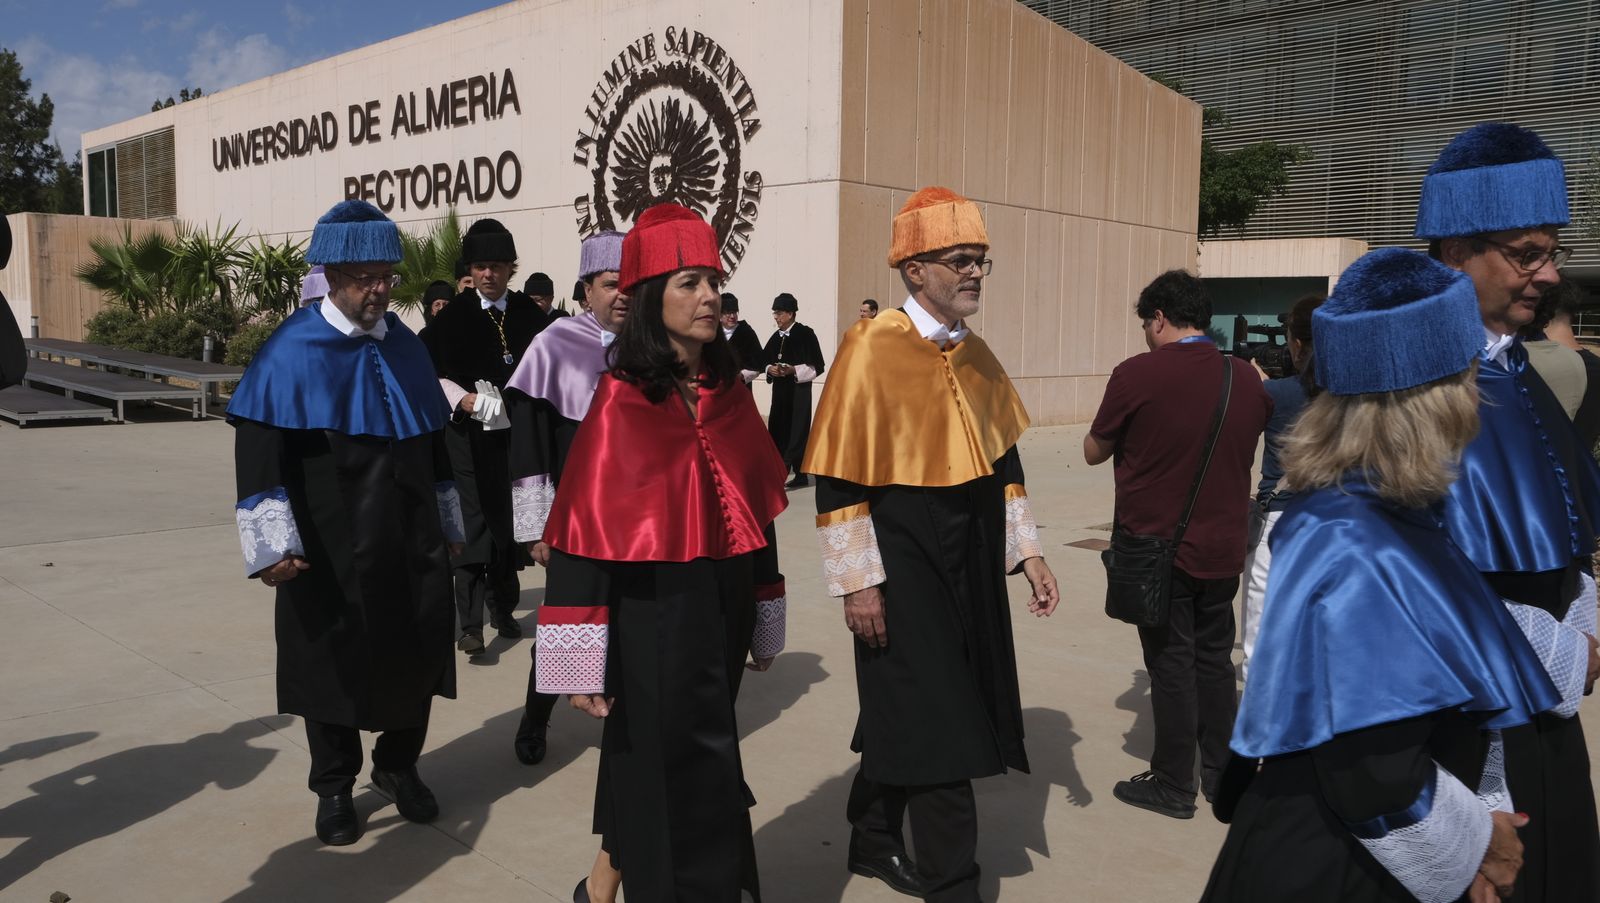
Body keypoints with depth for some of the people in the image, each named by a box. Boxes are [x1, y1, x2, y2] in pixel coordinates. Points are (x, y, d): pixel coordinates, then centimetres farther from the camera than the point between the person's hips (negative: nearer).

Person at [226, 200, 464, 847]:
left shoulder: (405, 347, 7)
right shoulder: (293, 351, -8)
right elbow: (258, 449, -13)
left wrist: (447, 525, 16)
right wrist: (273, 543, -21)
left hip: (410, 544, 4)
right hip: (329, 550, -4)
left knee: (416, 653, 8)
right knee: (332, 659, 8)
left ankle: (397, 765, 31)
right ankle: (334, 788, 27)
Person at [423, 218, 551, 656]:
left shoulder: (529, 313, 4)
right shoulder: (453, 315, -1)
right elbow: (431, 373, -1)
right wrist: (466, 400, -15)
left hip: (517, 434, 2)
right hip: (469, 434, -2)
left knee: (510, 519, 10)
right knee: (474, 521, -6)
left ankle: (502, 606, 26)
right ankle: (470, 623, -5)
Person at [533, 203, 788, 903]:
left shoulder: (728, 393, 5)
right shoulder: (621, 402, -12)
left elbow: (754, 512, 10)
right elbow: (583, 534, -14)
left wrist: (763, 622, 14)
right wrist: (583, 662, -17)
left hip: (721, 607, 6)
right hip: (652, 617, -5)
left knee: (665, 764, 17)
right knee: (680, 771, 3)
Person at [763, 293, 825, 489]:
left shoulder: (805, 334, -7)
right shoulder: (776, 337, 10)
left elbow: (817, 366, -8)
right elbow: (765, 360, 16)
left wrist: (794, 370, -19)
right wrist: (770, 369, -5)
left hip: (799, 390, -6)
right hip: (780, 389, 6)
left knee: (796, 432, -5)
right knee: (777, 430, 3)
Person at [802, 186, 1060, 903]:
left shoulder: (976, 355, 8)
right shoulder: (871, 348, -14)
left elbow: (1002, 461, 14)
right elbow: (837, 476, -15)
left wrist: (1027, 550, 10)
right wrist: (858, 582, -16)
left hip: (970, 562, 7)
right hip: (902, 565, -7)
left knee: (905, 713, 18)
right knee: (936, 723, -1)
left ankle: (874, 841, 38)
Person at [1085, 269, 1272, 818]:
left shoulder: (1137, 375, -17)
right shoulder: (1246, 379, -1)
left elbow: (1093, 453, -5)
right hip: (1222, 549, 5)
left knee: (1172, 665, 5)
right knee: (1214, 659, 18)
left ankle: (1173, 786, 15)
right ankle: (1220, 772, 30)